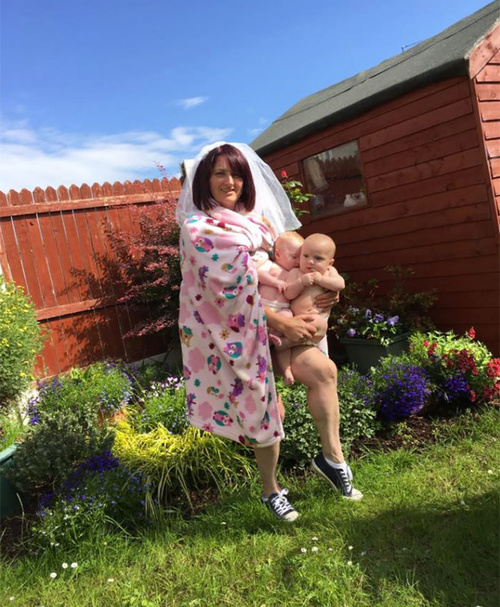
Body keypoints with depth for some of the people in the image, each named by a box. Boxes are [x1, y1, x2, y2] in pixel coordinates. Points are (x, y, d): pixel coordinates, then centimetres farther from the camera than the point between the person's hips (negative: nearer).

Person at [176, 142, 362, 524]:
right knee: (267, 408, 1)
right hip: (232, 330, -6)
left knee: (323, 370, -9)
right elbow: (227, 292, -18)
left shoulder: (253, 218, 8)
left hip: (269, 320, 6)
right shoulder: (198, 228, -12)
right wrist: (282, 324, -17)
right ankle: (271, 491, 25)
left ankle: (332, 456, 11)